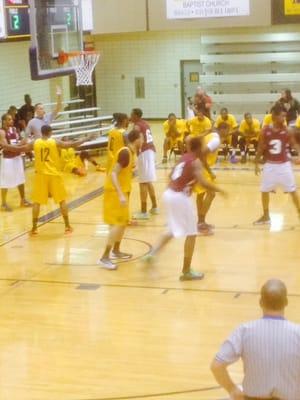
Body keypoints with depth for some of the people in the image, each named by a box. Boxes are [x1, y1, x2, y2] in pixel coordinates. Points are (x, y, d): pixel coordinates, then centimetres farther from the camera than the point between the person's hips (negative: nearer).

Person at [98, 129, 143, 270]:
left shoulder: (130, 152, 9)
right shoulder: (125, 152, -20)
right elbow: (113, 174, -27)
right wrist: (121, 195, -34)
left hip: (121, 191, 10)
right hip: (115, 192, -10)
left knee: (123, 221, 19)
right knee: (118, 223, -13)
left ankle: (116, 250, 33)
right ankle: (104, 258, -13)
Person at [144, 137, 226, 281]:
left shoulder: (184, 158, 14)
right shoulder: (196, 161, -9)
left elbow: (171, 176, 22)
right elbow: (202, 182, -22)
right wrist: (219, 190, -10)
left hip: (169, 194, 8)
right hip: (180, 197, -8)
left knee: (173, 230, 27)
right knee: (191, 234, 4)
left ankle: (152, 253, 17)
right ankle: (186, 271, 9)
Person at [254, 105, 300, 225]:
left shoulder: (287, 131, -8)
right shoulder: (265, 131, -8)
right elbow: (260, 149, 0)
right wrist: (256, 164, 2)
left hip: (284, 165, -1)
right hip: (270, 165, 1)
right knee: (264, 191, 9)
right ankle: (266, 216, 26)